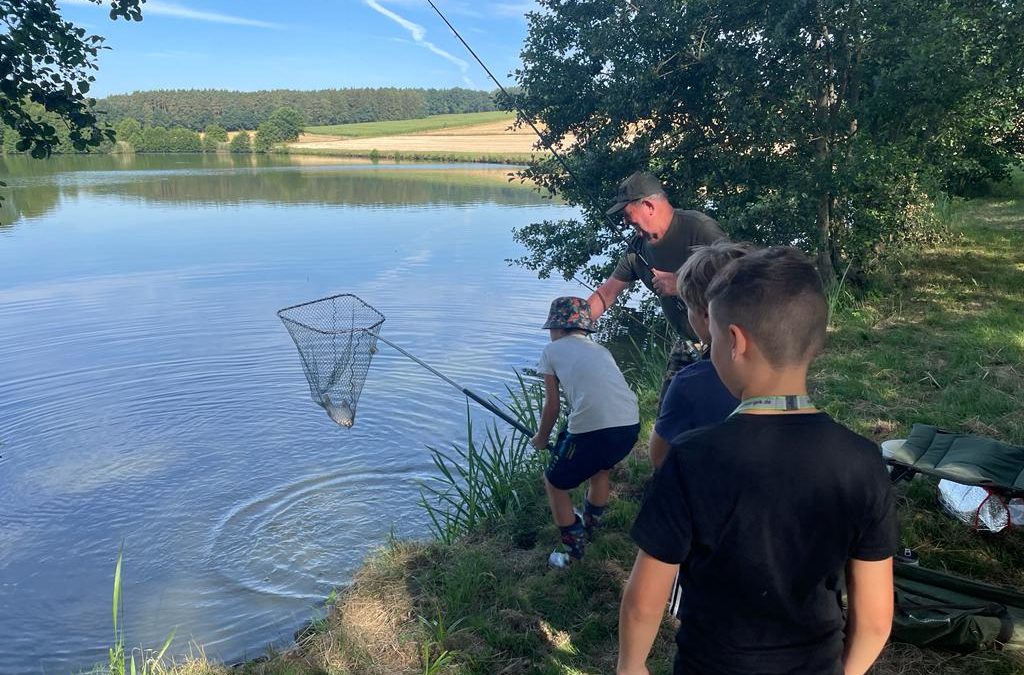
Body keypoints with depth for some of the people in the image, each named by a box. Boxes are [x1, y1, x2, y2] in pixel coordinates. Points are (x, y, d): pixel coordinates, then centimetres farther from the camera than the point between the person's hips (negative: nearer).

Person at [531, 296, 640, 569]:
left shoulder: (552, 350, 12)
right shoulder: (599, 349, 27)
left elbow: (552, 405, 12)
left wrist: (541, 438, 30)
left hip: (593, 428, -6)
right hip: (631, 423, 6)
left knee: (554, 482, 18)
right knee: (600, 467, 37)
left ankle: (573, 552, 20)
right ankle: (590, 527, 52)